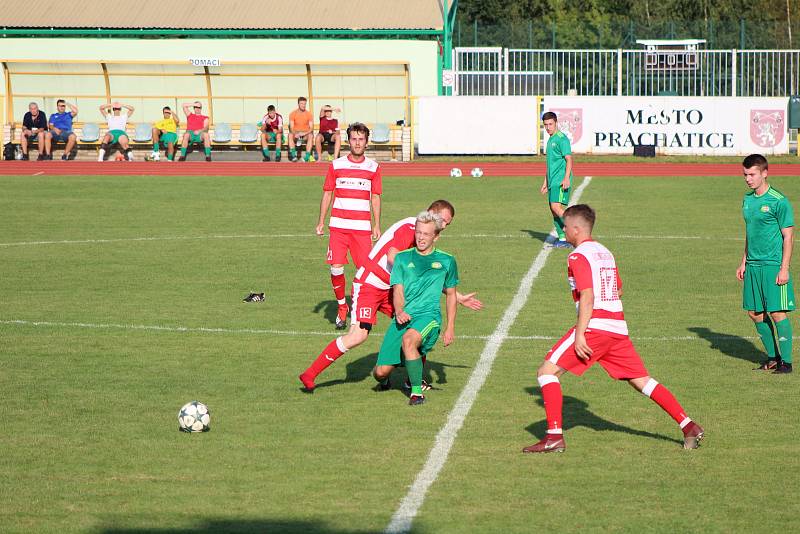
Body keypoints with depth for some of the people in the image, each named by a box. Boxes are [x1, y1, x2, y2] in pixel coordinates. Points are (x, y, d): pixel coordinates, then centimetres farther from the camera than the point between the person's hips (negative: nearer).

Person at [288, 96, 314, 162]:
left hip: (305, 134, 0)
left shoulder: (309, 114, 0)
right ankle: (293, 155, -38)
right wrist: (295, 134, -27)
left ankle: (307, 156, -40)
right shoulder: (293, 114, -1)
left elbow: (311, 128, -5)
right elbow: (291, 127, -6)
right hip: (296, 133, 0)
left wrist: (305, 133, -25)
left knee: (311, 136, -34)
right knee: (290, 135, -33)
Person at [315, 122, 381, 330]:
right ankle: (342, 307, 10)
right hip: (338, 225, 0)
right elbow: (327, 194, 12)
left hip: (362, 227, 0)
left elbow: (375, 198, 11)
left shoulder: (373, 167, 8)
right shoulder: (336, 165, 7)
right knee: (336, 268, -9)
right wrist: (321, 222, 7)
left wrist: (377, 225, 6)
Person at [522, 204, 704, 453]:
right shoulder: (604, 252, 19)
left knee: (547, 371, -3)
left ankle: (554, 436, -11)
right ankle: (688, 425, 4)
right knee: (641, 381, 12)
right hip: (618, 328, 8)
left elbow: (587, 296, -16)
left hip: (594, 327, -8)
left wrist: (579, 335, -18)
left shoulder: (578, 256, -6)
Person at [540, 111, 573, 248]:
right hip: (552, 181, 9)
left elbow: (569, 159, -16)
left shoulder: (561, 138, -9)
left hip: (561, 181, -9)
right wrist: (545, 182, 28)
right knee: (553, 210, 6)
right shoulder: (550, 140, 20)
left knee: (556, 207, -20)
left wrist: (566, 178, -26)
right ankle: (562, 238, 9)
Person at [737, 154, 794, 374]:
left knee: (777, 313, -6)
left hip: (773, 265, -7)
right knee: (755, 312, 9)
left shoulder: (779, 201, -10)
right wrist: (744, 263, 19)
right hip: (753, 265, 7)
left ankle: (786, 361, 2)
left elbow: (788, 237, -9)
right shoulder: (747, 199, 11)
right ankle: (772, 357, 21)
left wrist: (784, 269, -14)